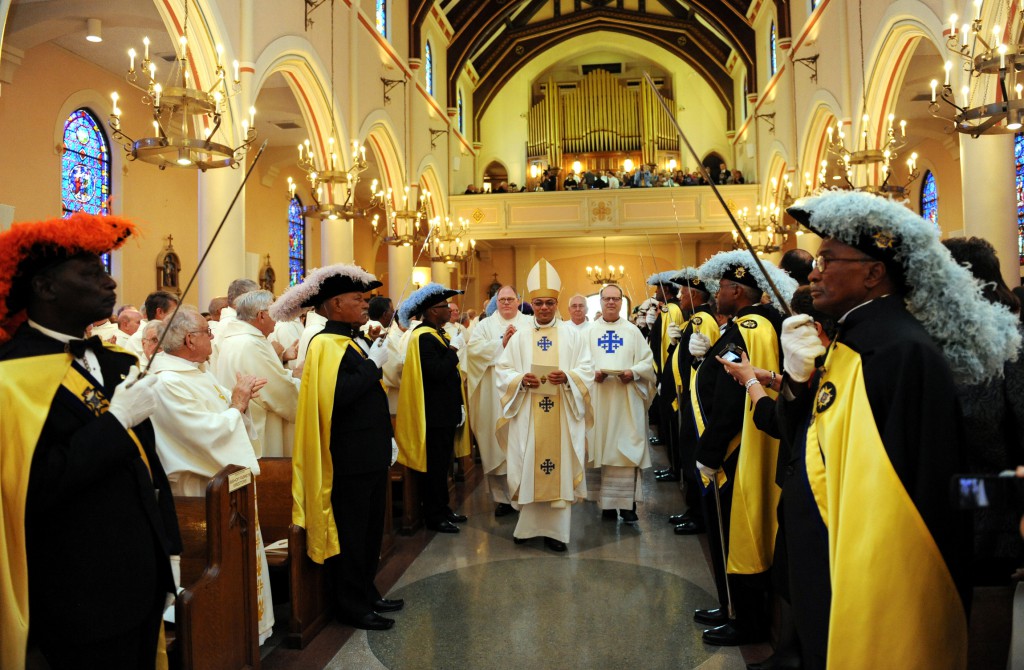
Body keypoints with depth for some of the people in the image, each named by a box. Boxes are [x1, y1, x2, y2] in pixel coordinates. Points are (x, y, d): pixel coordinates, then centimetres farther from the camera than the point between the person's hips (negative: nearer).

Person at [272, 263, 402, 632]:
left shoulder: (354, 341, 14)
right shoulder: (326, 344, -15)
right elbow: (337, 395, -29)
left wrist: (385, 438, 19)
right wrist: (373, 364, -19)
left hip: (370, 453, 10)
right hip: (349, 458, -9)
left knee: (370, 529, 18)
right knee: (350, 533, 2)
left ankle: (366, 594, 32)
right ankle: (351, 606, 15)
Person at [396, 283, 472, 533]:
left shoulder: (435, 334, 13)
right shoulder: (424, 337, -18)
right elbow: (437, 371, -27)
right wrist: (453, 351, -15)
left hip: (444, 411, 10)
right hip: (434, 415, -10)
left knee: (442, 463, 18)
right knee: (434, 465, 0)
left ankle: (442, 509, 29)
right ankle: (434, 517, 10)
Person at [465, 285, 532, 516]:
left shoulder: (531, 324, 11)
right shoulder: (485, 325, 10)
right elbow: (473, 349, -6)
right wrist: (502, 343, -11)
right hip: (495, 396, 0)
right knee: (498, 444, 1)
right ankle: (502, 497, 11)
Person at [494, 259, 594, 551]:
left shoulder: (572, 334, 4)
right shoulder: (519, 336, 7)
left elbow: (586, 370, 1)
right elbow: (502, 369, 6)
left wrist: (566, 377, -18)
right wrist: (521, 379, -13)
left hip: (562, 415, -1)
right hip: (527, 415, 1)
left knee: (560, 466, 1)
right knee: (528, 467, 3)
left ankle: (556, 528, 9)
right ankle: (528, 525, 17)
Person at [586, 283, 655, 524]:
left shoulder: (633, 331, 9)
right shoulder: (590, 331, 10)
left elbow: (648, 361, 4)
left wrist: (633, 372, -14)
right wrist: (592, 372, -14)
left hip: (626, 399, -1)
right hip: (598, 398, 1)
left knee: (627, 448, -4)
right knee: (602, 447, 1)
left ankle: (627, 503, -1)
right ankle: (607, 502, 8)